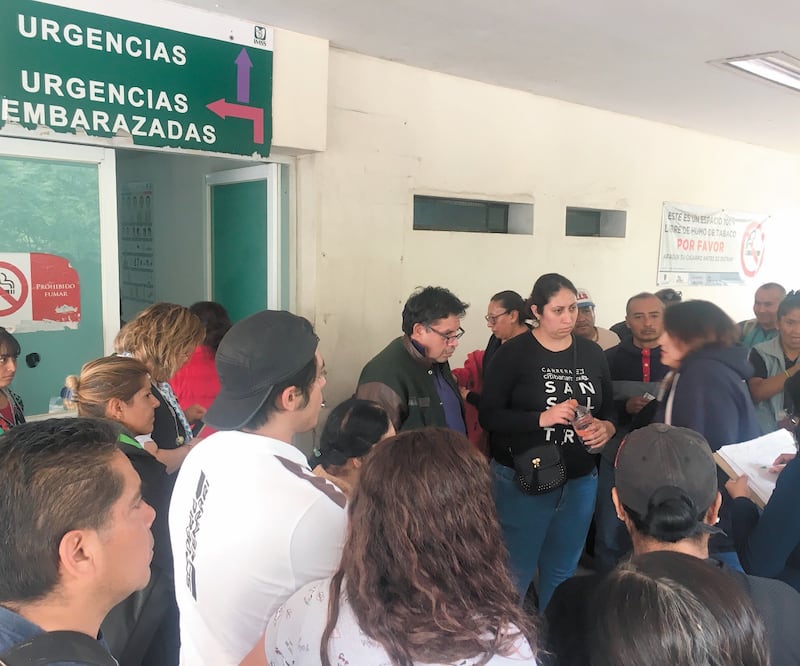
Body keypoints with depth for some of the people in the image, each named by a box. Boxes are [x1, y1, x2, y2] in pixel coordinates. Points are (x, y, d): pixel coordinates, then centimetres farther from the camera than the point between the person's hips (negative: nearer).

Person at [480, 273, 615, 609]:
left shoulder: (592, 353, 5)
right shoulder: (513, 354, -9)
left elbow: (609, 409, 14)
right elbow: (489, 417, -12)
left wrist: (606, 428, -9)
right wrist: (542, 418, -24)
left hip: (580, 481, 5)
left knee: (561, 573, 19)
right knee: (515, 575, 5)